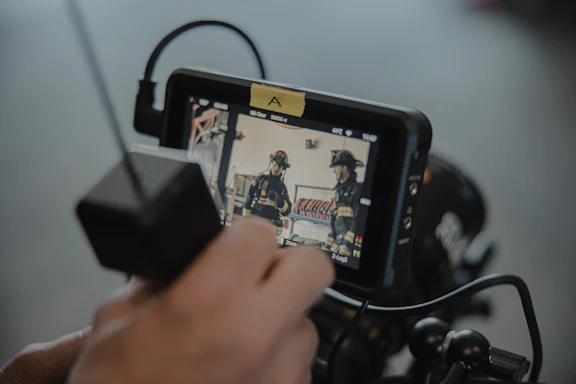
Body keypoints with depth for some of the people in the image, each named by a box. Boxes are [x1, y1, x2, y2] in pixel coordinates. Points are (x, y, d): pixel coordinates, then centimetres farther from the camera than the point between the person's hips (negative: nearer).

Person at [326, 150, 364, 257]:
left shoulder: (356, 190, -10)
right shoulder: (339, 189, 18)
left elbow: (357, 220, -17)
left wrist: (347, 245, -22)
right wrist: (329, 242, 19)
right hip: (337, 242, 8)